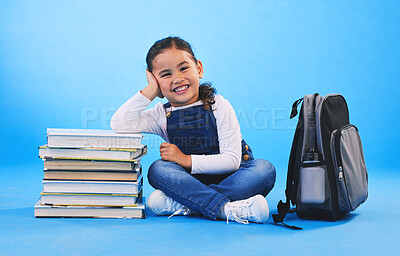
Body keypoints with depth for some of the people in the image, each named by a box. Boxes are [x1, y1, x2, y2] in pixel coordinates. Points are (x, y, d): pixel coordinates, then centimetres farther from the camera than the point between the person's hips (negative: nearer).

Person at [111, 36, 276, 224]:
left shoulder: (218, 106, -9)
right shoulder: (162, 115, -1)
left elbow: (232, 160, -15)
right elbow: (119, 125, -17)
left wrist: (186, 160, -21)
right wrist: (150, 91, -14)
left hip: (228, 178, -1)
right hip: (191, 180, 1)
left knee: (264, 169, -29)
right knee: (158, 169, -25)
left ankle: (182, 204, -35)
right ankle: (227, 209, -35)